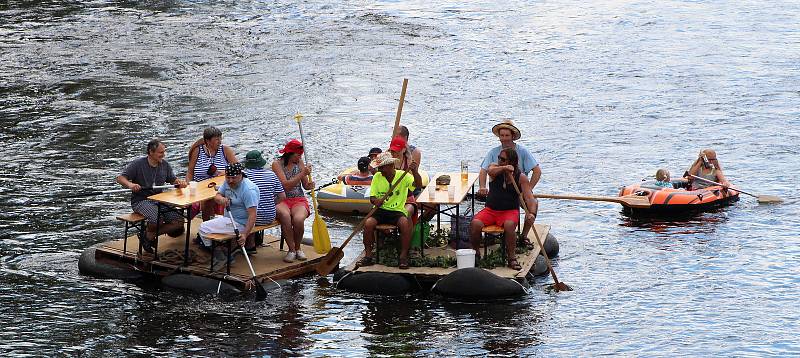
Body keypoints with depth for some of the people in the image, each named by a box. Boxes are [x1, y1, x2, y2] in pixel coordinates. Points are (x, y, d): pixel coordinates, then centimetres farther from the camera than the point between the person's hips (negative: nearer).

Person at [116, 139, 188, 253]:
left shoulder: (165, 165, 9)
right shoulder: (138, 164, -6)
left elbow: (173, 180, 18)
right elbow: (120, 178, -9)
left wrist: (179, 182, -7)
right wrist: (130, 184, -30)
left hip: (159, 200, 6)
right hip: (141, 201, -6)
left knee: (178, 221, -14)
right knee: (156, 218, -36)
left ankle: (150, 235, 2)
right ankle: (149, 232, 0)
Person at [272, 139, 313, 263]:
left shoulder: (299, 163, 10)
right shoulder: (277, 164, -3)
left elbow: (305, 185, 14)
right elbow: (286, 185, -15)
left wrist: (309, 185, -10)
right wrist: (302, 173, -18)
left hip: (299, 200, 3)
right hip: (282, 200, -2)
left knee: (298, 219, -31)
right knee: (285, 215, -37)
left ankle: (297, 248, -4)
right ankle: (291, 249, -22)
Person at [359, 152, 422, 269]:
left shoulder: (403, 176, -4)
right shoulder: (377, 177, 5)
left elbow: (418, 184, -21)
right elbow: (372, 197, 4)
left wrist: (415, 172, -41)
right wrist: (376, 201, -21)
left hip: (397, 210, -2)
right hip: (380, 211, 2)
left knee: (405, 223, -33)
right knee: (368, 223, -26)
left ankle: (403, 256, -20)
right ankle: (368, 256, -11)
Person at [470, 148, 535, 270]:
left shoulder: (521, 177, -3)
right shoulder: (495, 167, 2)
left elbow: (528, 197, -12)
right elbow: (490, 171, -24)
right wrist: (504, 168, -44)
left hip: (510, 211, -2)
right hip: (490, 209, 2)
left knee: (509, 225, -36)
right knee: (475, 223, -26)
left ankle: (511, 258, -23)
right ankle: (475, 254, -6)